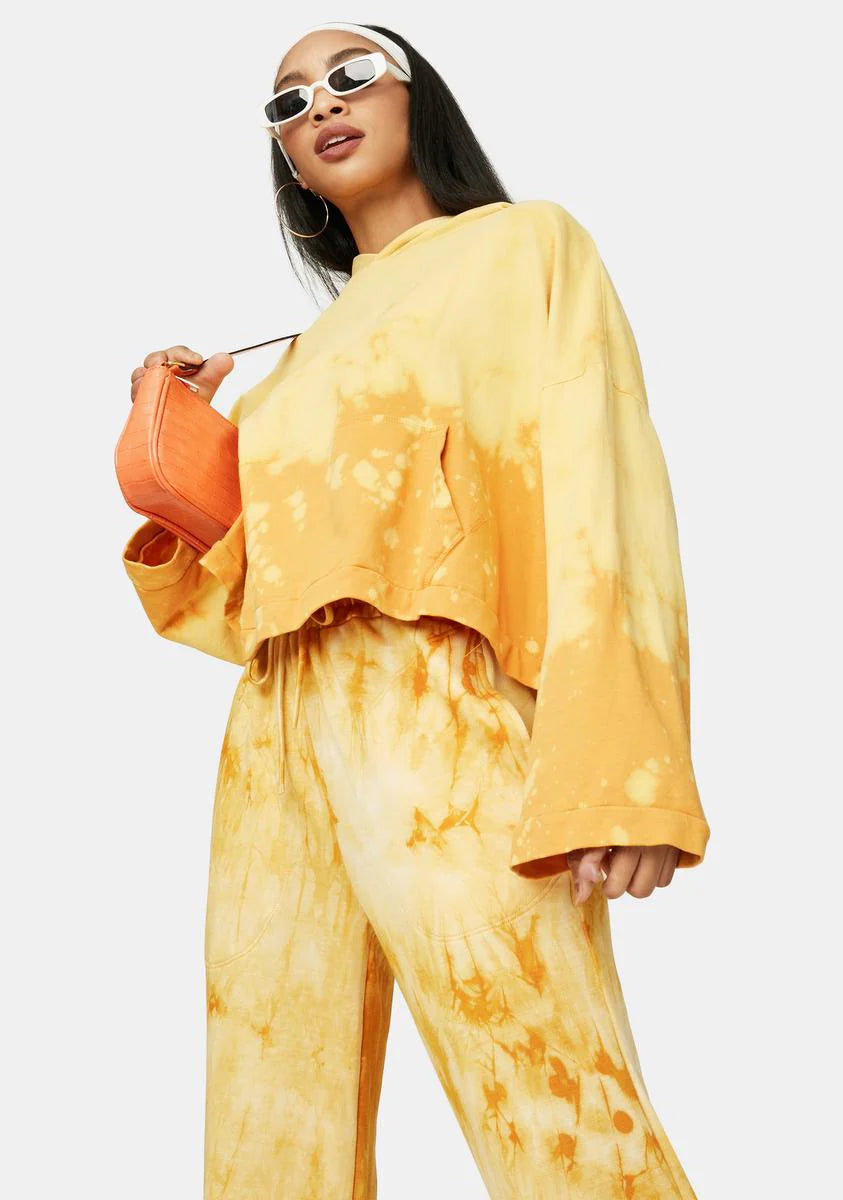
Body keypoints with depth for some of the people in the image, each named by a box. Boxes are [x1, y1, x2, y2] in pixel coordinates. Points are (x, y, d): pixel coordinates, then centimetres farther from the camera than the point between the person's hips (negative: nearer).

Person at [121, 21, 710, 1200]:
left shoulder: (523, 245, 12)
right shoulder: (310, 353, 28)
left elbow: (597, 486, -4)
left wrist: (616, 772, -17)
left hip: (437, 692, -6)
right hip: (276, 721, 6)